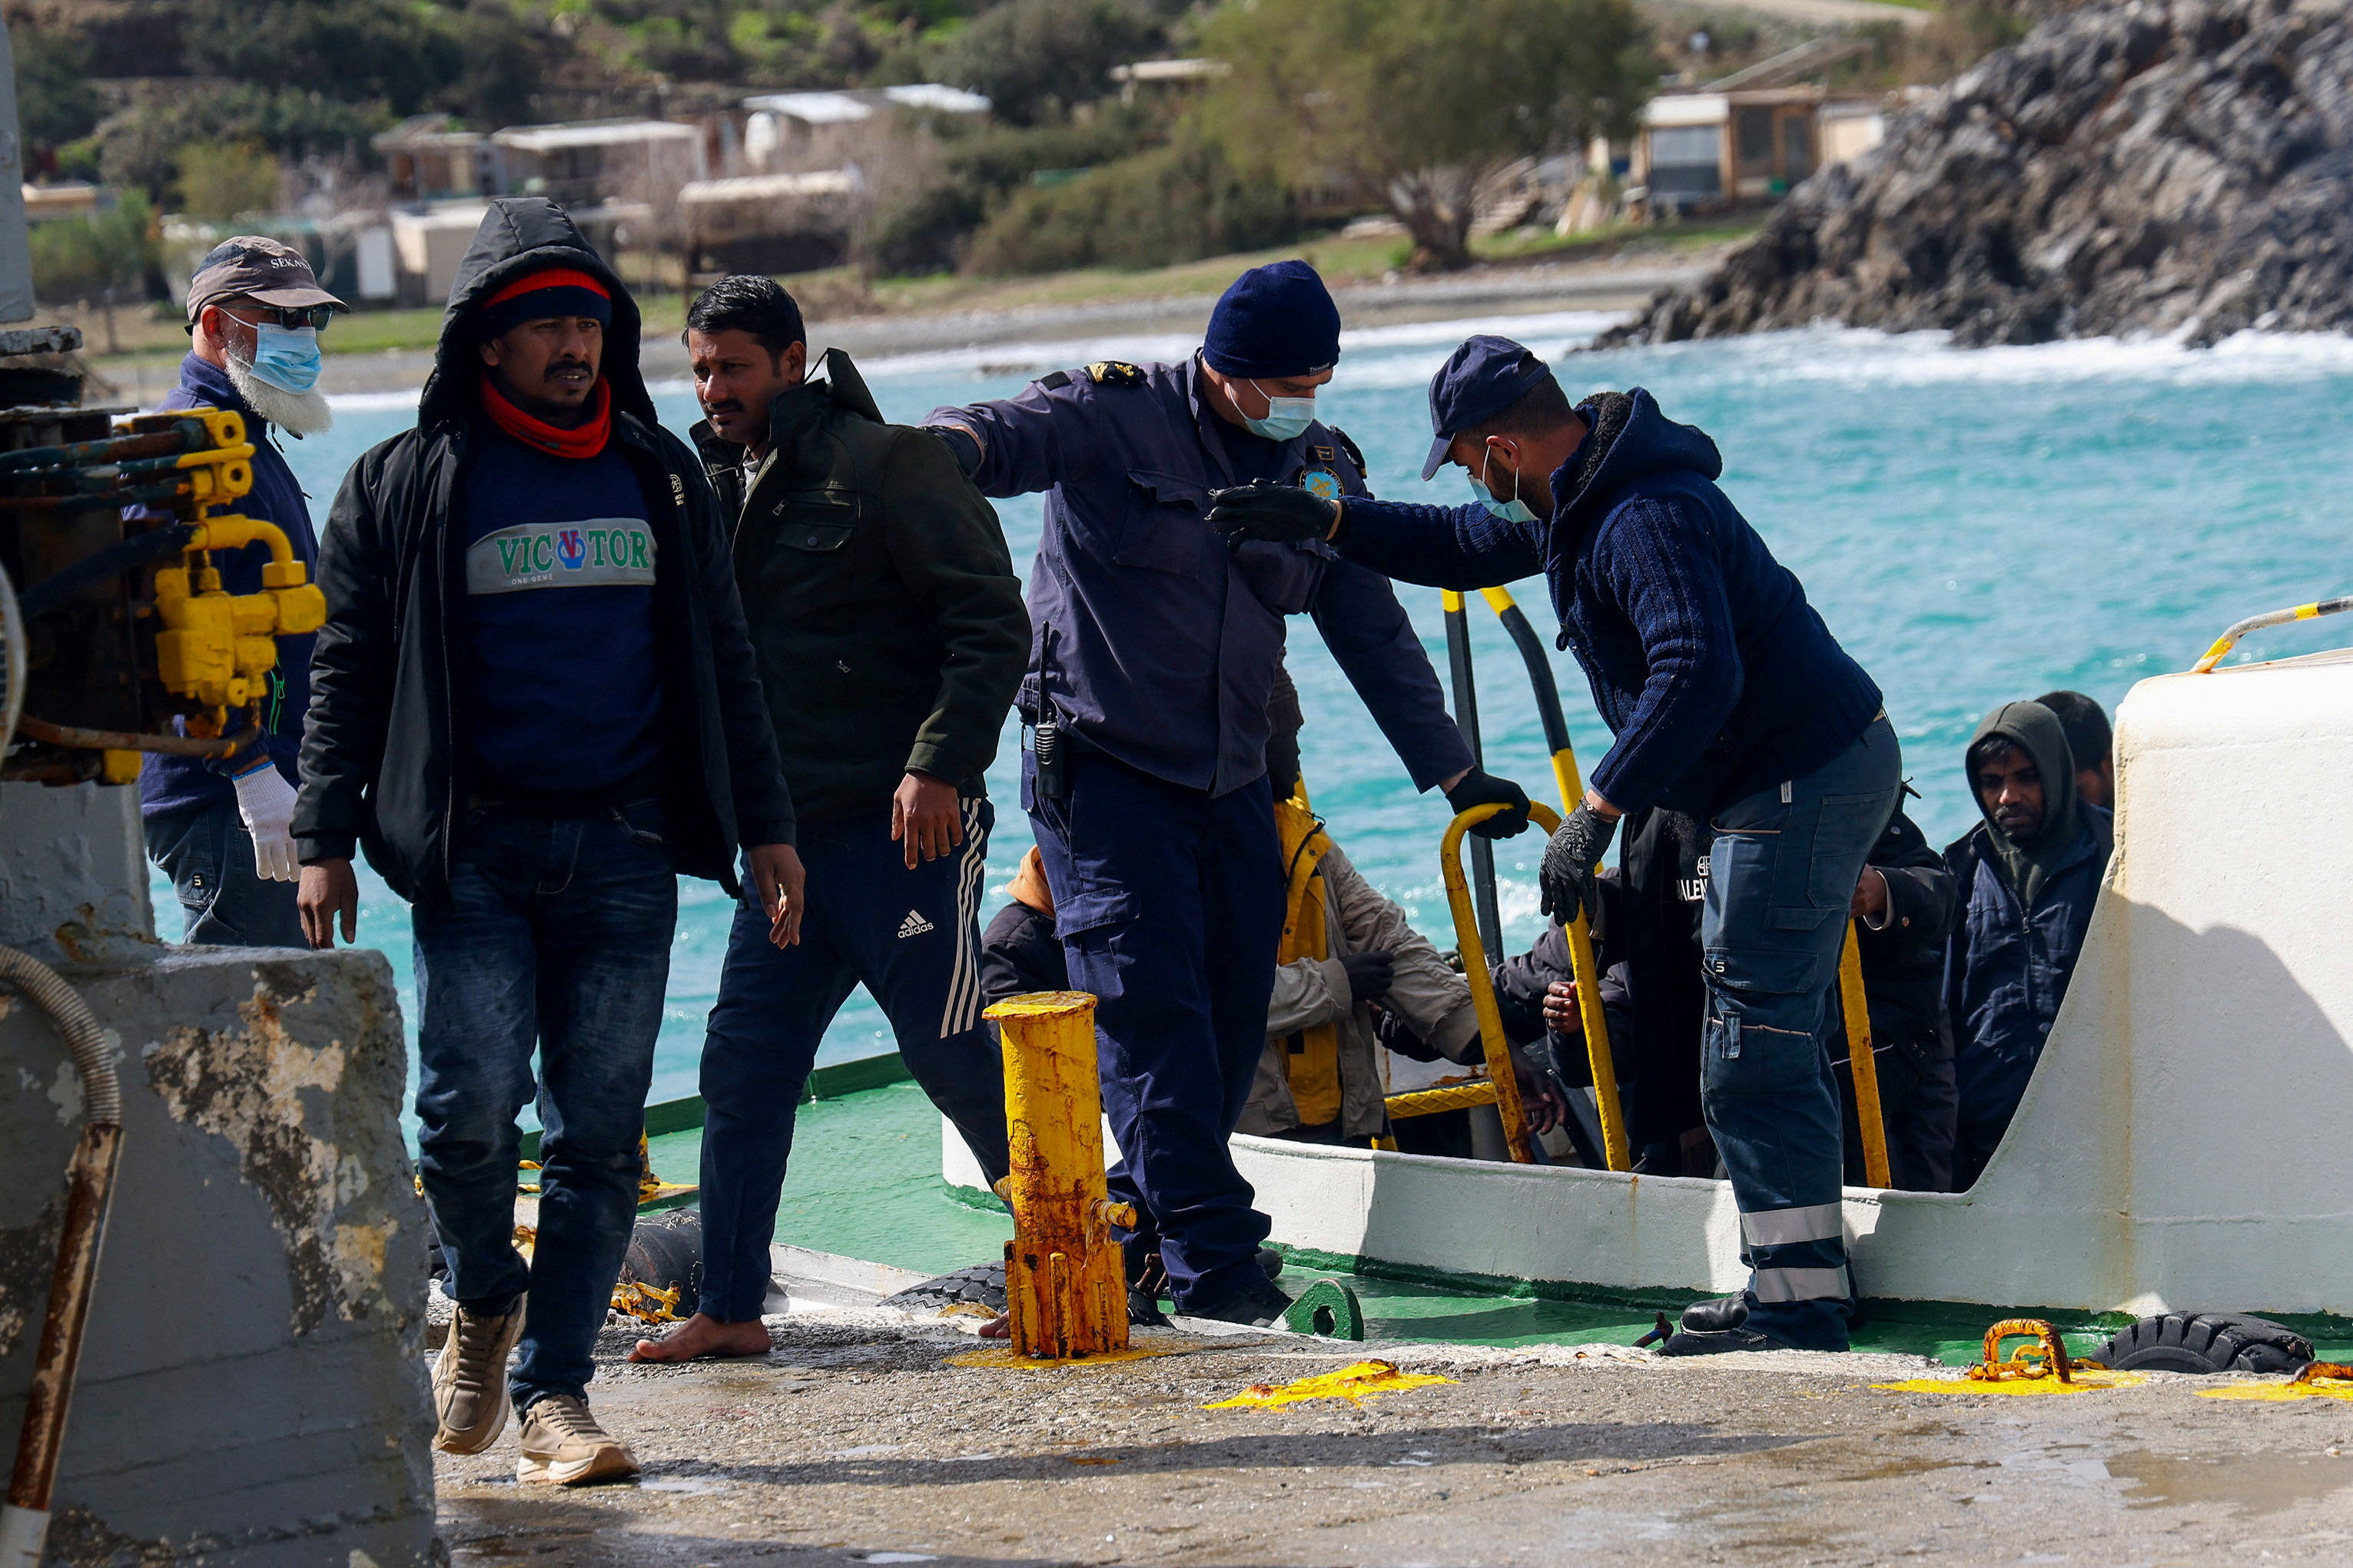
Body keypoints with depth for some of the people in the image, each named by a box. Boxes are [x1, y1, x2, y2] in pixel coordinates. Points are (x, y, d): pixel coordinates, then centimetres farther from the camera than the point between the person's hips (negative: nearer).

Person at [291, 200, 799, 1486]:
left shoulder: (659, 476, 13)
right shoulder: (406, 484, 4)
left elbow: (721, 659, 19)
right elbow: (347, 670, 5)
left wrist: (764, 824, 15)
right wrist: (325, 838, -1)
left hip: (623, 850, 3)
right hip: (473, 848, -3)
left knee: (598, 1129, 0)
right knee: (468, 1100, -14)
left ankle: (553, 1393, 6)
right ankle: (484, 1301, 15)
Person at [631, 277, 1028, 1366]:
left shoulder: (884, 465, -7)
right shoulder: (709, 488, 15)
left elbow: (991, 623, -12)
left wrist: (940, 764, -20)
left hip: (903, 823, -7)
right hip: (790, 828, 7)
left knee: (948, 1052, -5)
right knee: (744, 1062, 4)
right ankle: (730, 1307, 10)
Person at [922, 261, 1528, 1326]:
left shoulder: (1323, 470, 8)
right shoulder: (1118, 418, -9)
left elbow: (1374, 633, 13)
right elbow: (1009, 437, -26)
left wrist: (1451, 770, 10)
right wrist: (945, 444, -51)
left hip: (1231, 781, 6)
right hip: (1101, 763, -6)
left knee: (1233, 1013, 5)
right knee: (1153, 1011, -12)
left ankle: (1139, 1229, 17)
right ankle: (1212, 1260, -14)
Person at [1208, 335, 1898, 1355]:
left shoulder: (1647, 520, -23)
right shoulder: (1577, 502, 12)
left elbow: (1697, 672, -34)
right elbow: (1470, 547, 29)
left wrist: (1599, 809, -32)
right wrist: (1325, 522, 20)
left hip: (1804, 786, -11)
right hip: (1806, 776, 11)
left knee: (1753, 1059, -11)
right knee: (1776, 1044, 16)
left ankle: (1797, 1313, -12)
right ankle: (1796, 1285, 20)